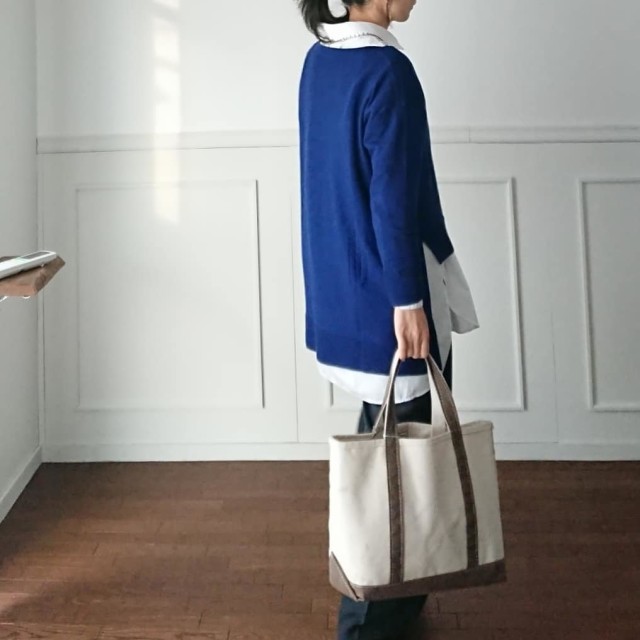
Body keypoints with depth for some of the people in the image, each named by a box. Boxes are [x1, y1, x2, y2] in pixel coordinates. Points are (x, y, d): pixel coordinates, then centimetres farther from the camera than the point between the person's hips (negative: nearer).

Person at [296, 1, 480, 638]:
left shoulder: (319, 60, 9)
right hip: (385, 292, -9)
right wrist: (408, 300, -18)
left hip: (339, 288, 10)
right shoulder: (387, 70, -18)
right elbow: (394, 196, -21)